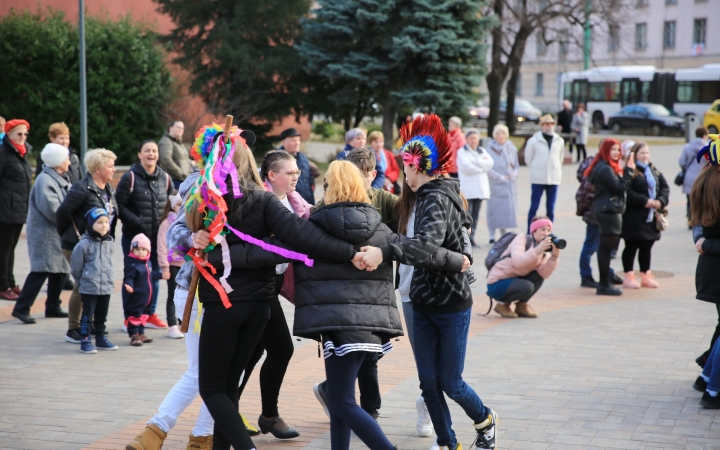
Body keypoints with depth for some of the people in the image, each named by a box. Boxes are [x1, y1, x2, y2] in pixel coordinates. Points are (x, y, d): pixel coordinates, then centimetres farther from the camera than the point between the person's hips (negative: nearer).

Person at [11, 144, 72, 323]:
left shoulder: (60, 180, 15)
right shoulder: (45, 181, -17)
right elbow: (51, 209, -25)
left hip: (57, 234, 10)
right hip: (44, 234, -10)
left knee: (61, 270, 12)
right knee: (41, 271, -12)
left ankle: (53, 307, 23)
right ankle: (22, 308, -9)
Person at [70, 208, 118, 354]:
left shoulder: (109, 243, 4)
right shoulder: (84, 244, -14)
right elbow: (75, 266, -6)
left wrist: (107, 279, 12)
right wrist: (81, 281, 2)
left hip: (106, 287, 6)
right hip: (89, 288, -5)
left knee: (102, 316, 16)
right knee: (87, 315, 1)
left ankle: (101, 339, 27)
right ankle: (85, 341, 7)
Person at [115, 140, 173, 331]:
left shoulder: (165, 178, 6)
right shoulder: (130, 177, -9)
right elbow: (119, 205, -11)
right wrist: (136, 221, -18)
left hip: (158, 236, 5)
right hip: (134, 236, -5)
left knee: (155, 274, 13)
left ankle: (150, 315, 27)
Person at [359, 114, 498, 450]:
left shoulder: (437, 199, -19)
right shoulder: (427, 195, 11)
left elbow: (428, 243, -38)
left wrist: (384, 253, -49)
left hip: (451, 305, -8)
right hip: (425, 303, 8)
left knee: (450, 382, 3)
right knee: (428, 382, 6)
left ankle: (485, 421, 29)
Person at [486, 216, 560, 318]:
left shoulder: (544, 250, 3)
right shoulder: (522, 239, -16)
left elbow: (544, 274, -15)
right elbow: (517, 262, -36)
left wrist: (554, 256, -26)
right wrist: (538, 249, -39)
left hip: (515, 280, 7)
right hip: (497, 284, -7)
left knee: (538, 276, -12)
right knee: (527, 287, -29)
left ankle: (521, 305, 4)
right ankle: (503, 304, -3)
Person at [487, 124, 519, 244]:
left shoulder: (511, 148, 8)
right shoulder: (491, 149, -6)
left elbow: (516, 165, 16)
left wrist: (514, 173, -3)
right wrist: (500, 177, -12)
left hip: (510, 184, 4)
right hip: (496, 184, -4)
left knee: (508, 209, 4)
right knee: (495, 210, -3)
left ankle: (504, 235, 14)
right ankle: (492, 236, 5)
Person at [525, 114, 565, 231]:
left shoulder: (559, 141, 5)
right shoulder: (533, 141, -4)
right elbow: (528, 159, 6)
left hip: (554, 178, 3)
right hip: (538, 179, -3)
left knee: (551, 207, 6)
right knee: (534, 206, -3)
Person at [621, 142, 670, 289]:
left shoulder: (654, 170, 14)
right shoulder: (629, 171, -11)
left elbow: (665, 187, 12)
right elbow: (627, 192, -21)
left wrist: (661, 201, -7)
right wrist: (644, 201, -21)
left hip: (651, 217, 7)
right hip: (633, 217, -7)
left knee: (647, 247, 13)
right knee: (631, 246, 0)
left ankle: (646, 275, 22)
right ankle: (629, 276, 7)